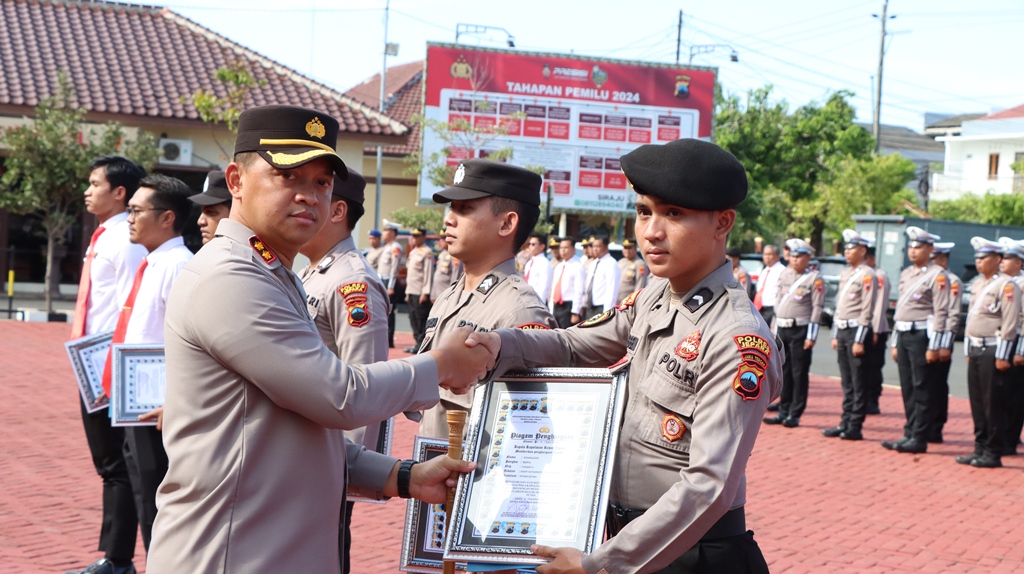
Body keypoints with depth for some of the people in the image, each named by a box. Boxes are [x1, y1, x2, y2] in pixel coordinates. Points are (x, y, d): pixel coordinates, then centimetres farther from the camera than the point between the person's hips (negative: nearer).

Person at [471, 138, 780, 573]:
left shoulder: (737, 338, -22)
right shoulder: (652, 301, 1)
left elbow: (709, 486, -25)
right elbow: (575, 346, 14)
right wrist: (501, 345, -7)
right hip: (627, 537, 7)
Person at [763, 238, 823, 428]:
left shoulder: (815, 279, -5)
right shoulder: (784, 275, 13)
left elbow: (818, 308, -9)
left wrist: (811, 336, -13)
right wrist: (775, 331, 16)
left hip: (801, 330, -6)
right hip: (782, 329, 6)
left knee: (799, 374, -1)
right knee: (784, 372, 10)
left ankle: (795, 415, 3)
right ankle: (784, 411, 17)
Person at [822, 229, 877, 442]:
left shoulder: (867, 275, -11)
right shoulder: (845, 274, 15)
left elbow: (867, 309, -15)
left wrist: (859, 340, -17)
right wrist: (835, 335, 16)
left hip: (856, 330, -8)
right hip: (842, 330, 8)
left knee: (859, 383, -3)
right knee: (847, 382, 12)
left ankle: (855, 427, -1)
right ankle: (845, 423, 16)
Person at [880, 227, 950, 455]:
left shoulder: (937, 275, -8)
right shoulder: (906, 274, 16)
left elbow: (941, 313, -13)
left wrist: (933, 346, -17)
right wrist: (895, 343, 18)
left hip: (922, 335, -8)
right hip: (903, 334, 8)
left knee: (922, 390, -4)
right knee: (907, 389, 10)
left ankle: (919, 439, -1)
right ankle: (909, 434, 17)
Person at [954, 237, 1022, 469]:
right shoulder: (977, 284, 15)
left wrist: (1002, 356, -16)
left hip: (993, 351, -8)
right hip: (975, 350, 8)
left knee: (993, 404, -3)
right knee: (977, 403, 10)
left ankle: (993, 454, 3)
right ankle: (980, 449, 18)